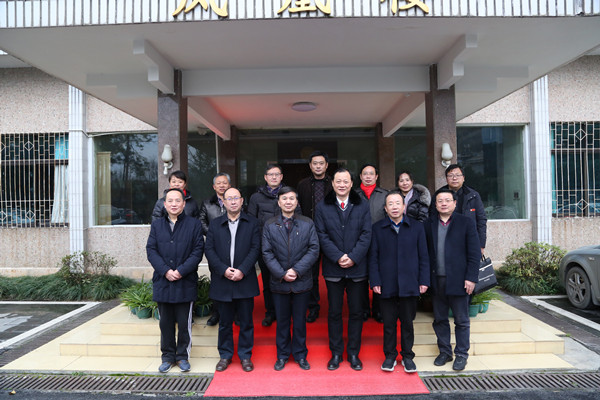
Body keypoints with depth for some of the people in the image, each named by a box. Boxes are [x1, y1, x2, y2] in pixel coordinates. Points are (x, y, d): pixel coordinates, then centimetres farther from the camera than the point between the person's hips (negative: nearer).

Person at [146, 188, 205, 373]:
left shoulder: (194, 224, 1)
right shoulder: (156, 225, 9)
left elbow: (198, 251, -5)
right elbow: (151, 250, 2)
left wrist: (181, 271, -14)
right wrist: (166, 271, -11)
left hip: (185, 283, -2)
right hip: (162, 282, 3)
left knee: (184, 322, 5)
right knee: (165, 322, 11)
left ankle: (183, 356, 20)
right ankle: (168, 356, 24)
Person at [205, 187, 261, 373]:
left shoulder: (252, 223, 4)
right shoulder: (215, 224, 8)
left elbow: (255, 248, -3)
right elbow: (209, 250, 1)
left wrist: (242, 270, -14)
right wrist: (223, 269, -12)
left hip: (245, 281, -1)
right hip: (222, 281, 1)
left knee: (246, 321, 7)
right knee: (224, 321, 11)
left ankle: (245, 356, 22)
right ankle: (225, 355, 27)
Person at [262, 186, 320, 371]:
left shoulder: (308, 224, 1)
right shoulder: (269, 225, 2)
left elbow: (314, 250, -5)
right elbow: (267, 253, -2)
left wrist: (297, 270, -14)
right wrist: (282, 273, -13)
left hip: (302, 281, 0)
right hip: (279, 282, 0)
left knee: (300, 320, 11)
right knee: (282, 321, 12)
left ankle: (300, 355, 27)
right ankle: (282, 355, 28)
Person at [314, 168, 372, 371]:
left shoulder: (362, 206, 4)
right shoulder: (322, 207, 4)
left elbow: (366, 234, -2)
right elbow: (322, 236, -3)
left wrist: (353, 257, -13)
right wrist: (338, 257, -14)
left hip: (357, 268, 1)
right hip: (333, 268, 0)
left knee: (356, 312, 9)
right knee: (334, 312, 8)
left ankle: (353, 353, 23)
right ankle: (336, 353, 22)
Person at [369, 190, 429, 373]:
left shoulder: (417, 227, 5)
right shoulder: (377, 228, 4)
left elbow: (423, 256, 5)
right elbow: (373, 257, 2)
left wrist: (424, 281, 0)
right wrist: (375, 281, -5)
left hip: (409, 285, 0)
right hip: (387, 285, 0)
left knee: (407, 322, 10)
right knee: (389, 323, 8)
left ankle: (407, 356, 25)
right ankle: (390, 356, 23)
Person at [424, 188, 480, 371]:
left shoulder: (466, 222, 0)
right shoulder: (429, 224, 7)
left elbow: (474, 253, -3)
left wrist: (471, 278, -9)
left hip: (458, 280, -3)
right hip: (437, 281, 3)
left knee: (461, 321, 7)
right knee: (439, 320, 12)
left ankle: (461, 355, 21)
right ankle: (444, 352, 27)